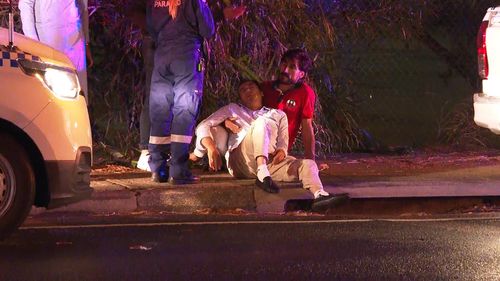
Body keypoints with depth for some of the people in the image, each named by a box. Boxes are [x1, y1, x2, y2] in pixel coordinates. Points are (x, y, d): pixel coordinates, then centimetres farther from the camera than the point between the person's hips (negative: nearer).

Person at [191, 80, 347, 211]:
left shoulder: (278, 115, 32)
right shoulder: (233, 109, 25)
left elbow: (283, 141, 19)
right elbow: (204, 126, 13)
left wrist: (281, 151, -7)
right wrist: (211, 148, -9)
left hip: (268, 161, 4)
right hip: (240, 162, -3)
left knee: (307, 164, -19)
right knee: (262, 122, -28)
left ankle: (320, 196, -51)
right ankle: (263, 176, -50)